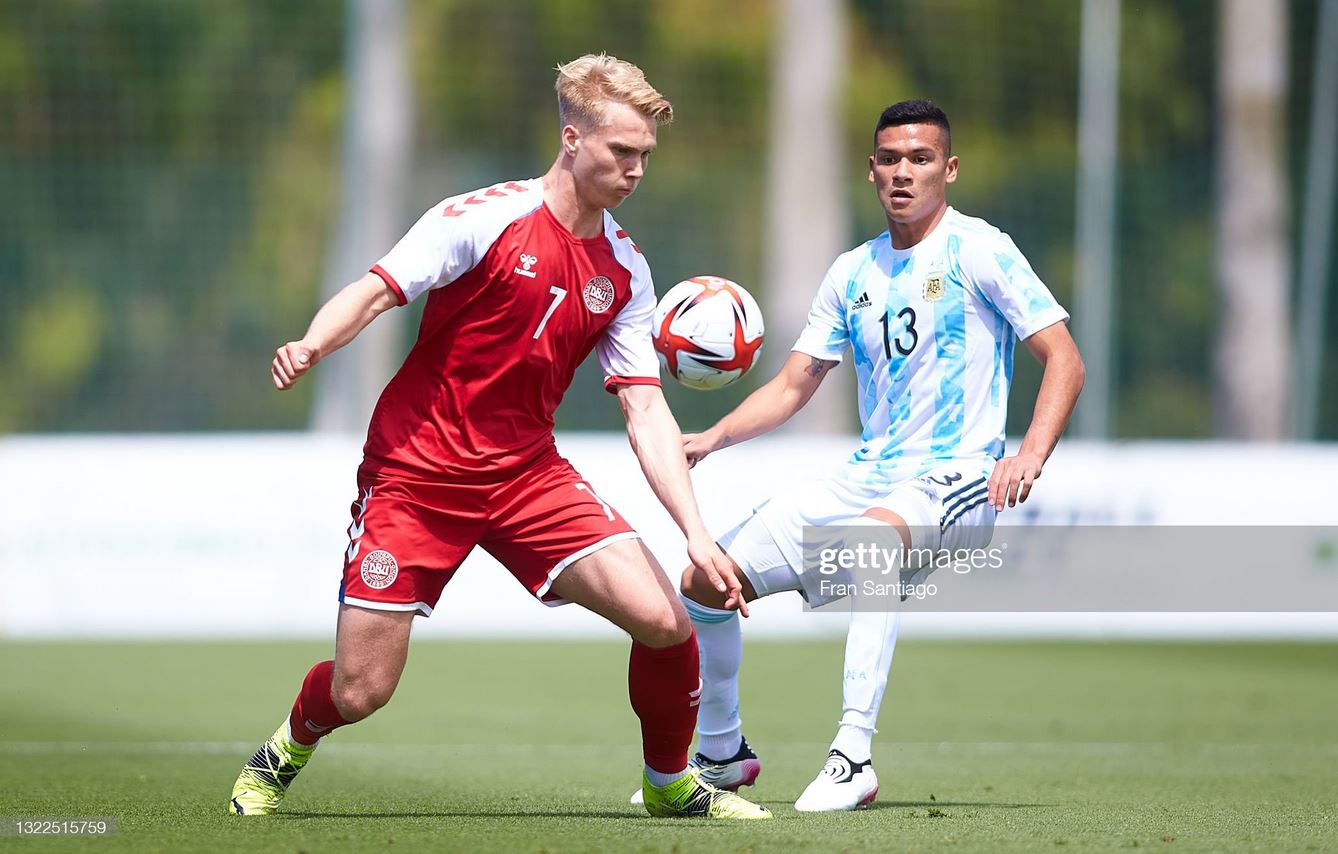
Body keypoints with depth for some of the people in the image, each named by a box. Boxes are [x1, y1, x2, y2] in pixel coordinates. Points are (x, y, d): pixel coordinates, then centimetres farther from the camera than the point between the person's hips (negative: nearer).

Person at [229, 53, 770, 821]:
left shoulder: (625, 271, 3)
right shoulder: (487, 218, -12)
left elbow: (646, 413, 1)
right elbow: (374, 292, -16)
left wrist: (697, 533, -9)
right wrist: (311, 347, -38)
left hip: (527, 472, 4)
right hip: (417, 474, -4)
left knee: (667, 622, -13)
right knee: (359, 693, -6)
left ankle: (671, 784, 13)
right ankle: (287, 751, 31)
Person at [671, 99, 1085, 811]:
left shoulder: (977, 251, -6)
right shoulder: (852, 273, 13)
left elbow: (1064, 361, -10)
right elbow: (793, 386, 17)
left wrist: (1030, 455, -26)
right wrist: (713, 437, -1)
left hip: (955, 479, -7)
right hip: (865, 478, 7)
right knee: (705, 582, 2)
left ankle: (853, 758, -39)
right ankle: (721, 754, 25)